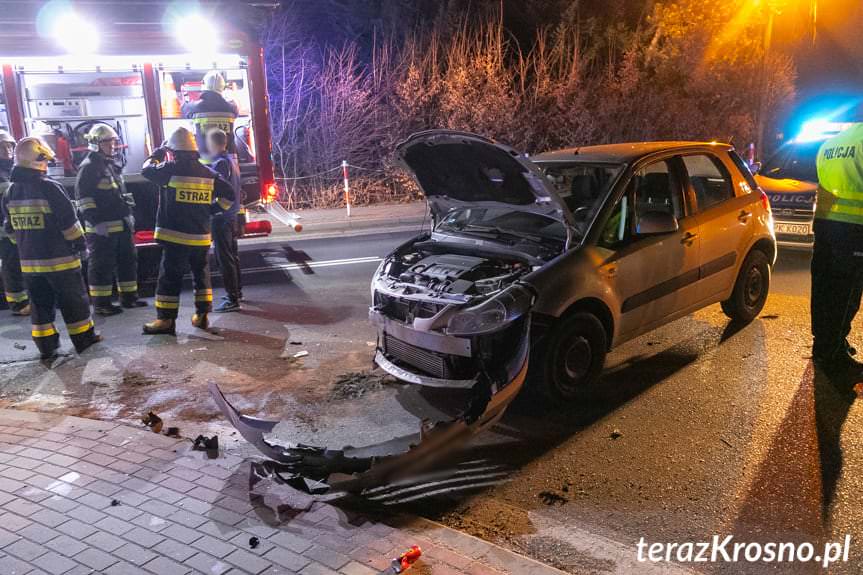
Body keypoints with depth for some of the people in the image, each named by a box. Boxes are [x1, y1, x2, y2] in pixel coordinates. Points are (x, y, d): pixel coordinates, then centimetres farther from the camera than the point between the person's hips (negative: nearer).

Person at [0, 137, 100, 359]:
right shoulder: (49, 187, -16)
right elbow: (69, 221, -15)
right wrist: (80, 242, -2)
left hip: (29, 260, 6)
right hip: (58, 258, -6)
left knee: (40, 302, 14)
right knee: (73, 299, 6)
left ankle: (46, 345, 17)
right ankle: (84, 337, 14)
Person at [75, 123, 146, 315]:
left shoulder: (110, 164, 18)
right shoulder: (88, 167, -10)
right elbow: (84, 198, -16)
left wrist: (129, 217, 22)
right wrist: (96, 222, -22)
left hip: (122, 225, 9)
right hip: (102, 228, -9)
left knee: (128, 261, 14)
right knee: (102, 266, -1)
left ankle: (128, 297, 25)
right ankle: (101, 303, 6)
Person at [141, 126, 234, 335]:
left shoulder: (171, 169, -9)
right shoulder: (208, 173, 6)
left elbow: (147, 170, 5)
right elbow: (229, 194, 8)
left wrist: (158, 153, 20)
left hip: (176, 236, -5)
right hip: (201, 236, 5)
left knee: (170, 277, 1)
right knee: (201, 274, 16)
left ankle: (166, 319, 2)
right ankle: (201, 315, 19)